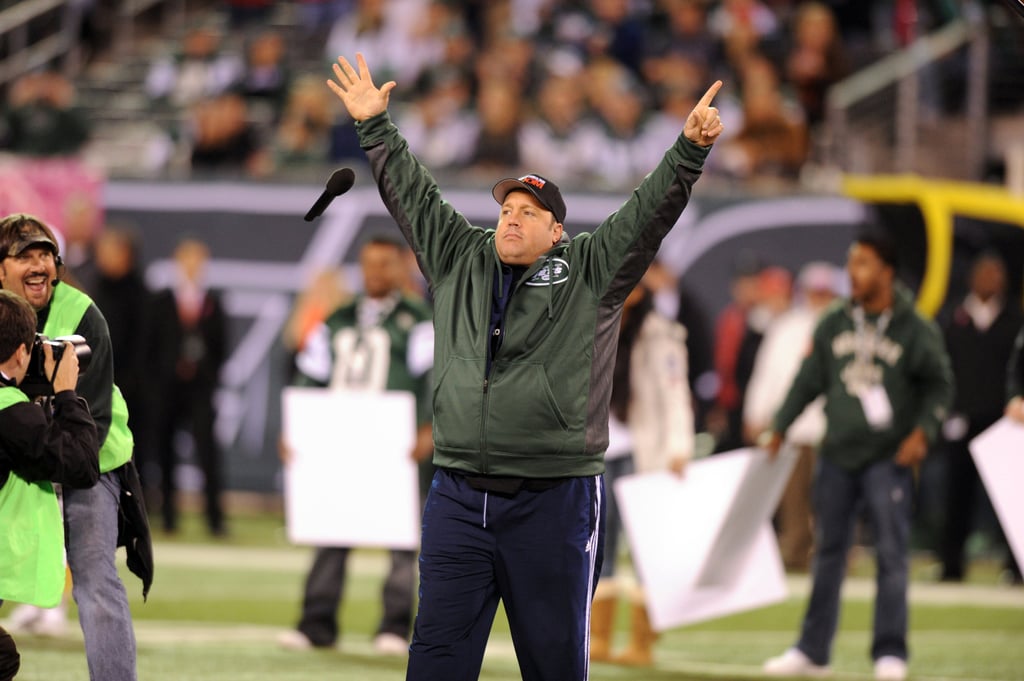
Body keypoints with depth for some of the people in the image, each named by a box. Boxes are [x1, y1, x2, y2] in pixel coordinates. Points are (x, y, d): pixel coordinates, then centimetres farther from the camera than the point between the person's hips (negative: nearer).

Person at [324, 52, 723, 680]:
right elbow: (414, 196, 22)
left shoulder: (591, 272, 5)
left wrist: (690, 150, -15)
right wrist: (376, 127, 22)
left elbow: (650, 211, -3)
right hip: (458, 500, 3)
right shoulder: (460, 262, 15)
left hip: (555, 503, -3)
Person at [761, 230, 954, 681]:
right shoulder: (834, 325, 7)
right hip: (837, 456, 4)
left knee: (892, 554, -8)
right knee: (828, 553, 9)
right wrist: (779, 428, 9)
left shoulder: (915, 330, -4)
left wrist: (922, 431, -11)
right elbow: (809, 380, 13)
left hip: (888, 458, -4)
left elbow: (939, 386, 2)